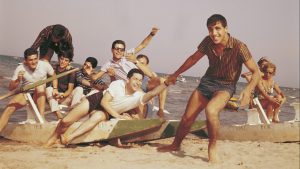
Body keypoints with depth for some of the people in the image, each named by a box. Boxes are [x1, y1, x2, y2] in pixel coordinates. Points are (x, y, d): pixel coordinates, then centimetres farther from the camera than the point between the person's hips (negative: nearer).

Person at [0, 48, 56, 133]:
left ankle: (42, 117, -37)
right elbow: (10, 88, -9)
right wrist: (18, 80, -28)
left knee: (40, 87, -34)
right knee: (9, 107, -21)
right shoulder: (20, 69, -11)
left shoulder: (45, 65, -12)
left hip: (40, 95, -1)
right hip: (25, 94, 1)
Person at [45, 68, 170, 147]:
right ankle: (53, 138, 24)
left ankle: (68, 139, -28)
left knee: (98, 116, -38)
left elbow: (152, 93, -39)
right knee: (65, 122, -8)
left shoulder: (139, 96, -19)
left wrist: (166, 83, -53)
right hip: (96, 100, 0)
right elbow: (104, 101, -22)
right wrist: (118, 116, -29)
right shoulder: (118, 84, -21)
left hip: (106, 112, 1)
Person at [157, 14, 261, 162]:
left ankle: (212, 148, -12)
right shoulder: (208, 42, -9)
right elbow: (194, 58, 10)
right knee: (187, 117, 4)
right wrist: (175, 74, 18)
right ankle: (175, 145, 31)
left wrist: (248, 90, -35)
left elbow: (255, 72, -17)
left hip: (225, 86, -4)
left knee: (211, 110, -34)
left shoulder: (239, 47, -22)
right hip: (207, 81, 5)